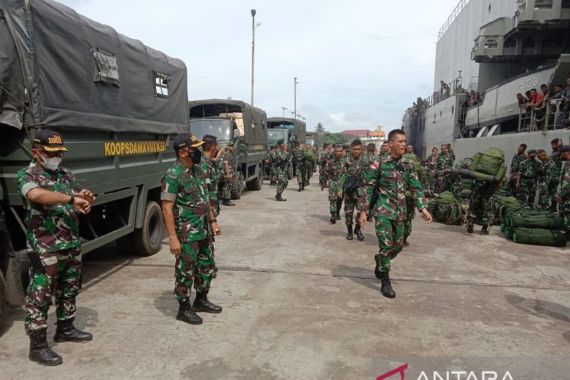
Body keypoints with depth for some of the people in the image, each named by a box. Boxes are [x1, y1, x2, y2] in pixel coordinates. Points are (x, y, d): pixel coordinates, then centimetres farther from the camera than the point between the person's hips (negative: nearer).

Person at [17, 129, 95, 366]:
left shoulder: (66, 175, 12)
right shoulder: (27, 175, -7)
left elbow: (81, 208, 16)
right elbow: (36, 195, -31)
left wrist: (87, 200, -7)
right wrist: (71, 198, -35)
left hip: (72, 246, 7)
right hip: (45, 249, -7)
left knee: (69, 290, 18)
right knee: (40, 295, 1)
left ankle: (65, 329, 34)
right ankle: (37, 346, 11)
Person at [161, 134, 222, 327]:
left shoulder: (198, 170, 8)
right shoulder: (173, 176, -18)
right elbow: (167, 208, -20)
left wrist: (213, 221, 14)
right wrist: (173, 238, -23)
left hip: (205, 230, 8)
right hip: (187, 233, -8)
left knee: (207, 267, 18)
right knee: (185, 271, 5)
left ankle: (201, 300, 36)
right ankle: (184, 309, 21)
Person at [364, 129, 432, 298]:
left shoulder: (406, 165, 6)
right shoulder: (380, 164, -6)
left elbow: (416, 188, 7)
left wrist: (423, 208, -5)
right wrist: (364, 211, -5)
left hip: (399, 212, 5)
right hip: (383, 211, -5)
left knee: (398, 245, 12)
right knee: (386, 246, -7)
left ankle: (380, 261, 41)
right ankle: (385, 282, 7)